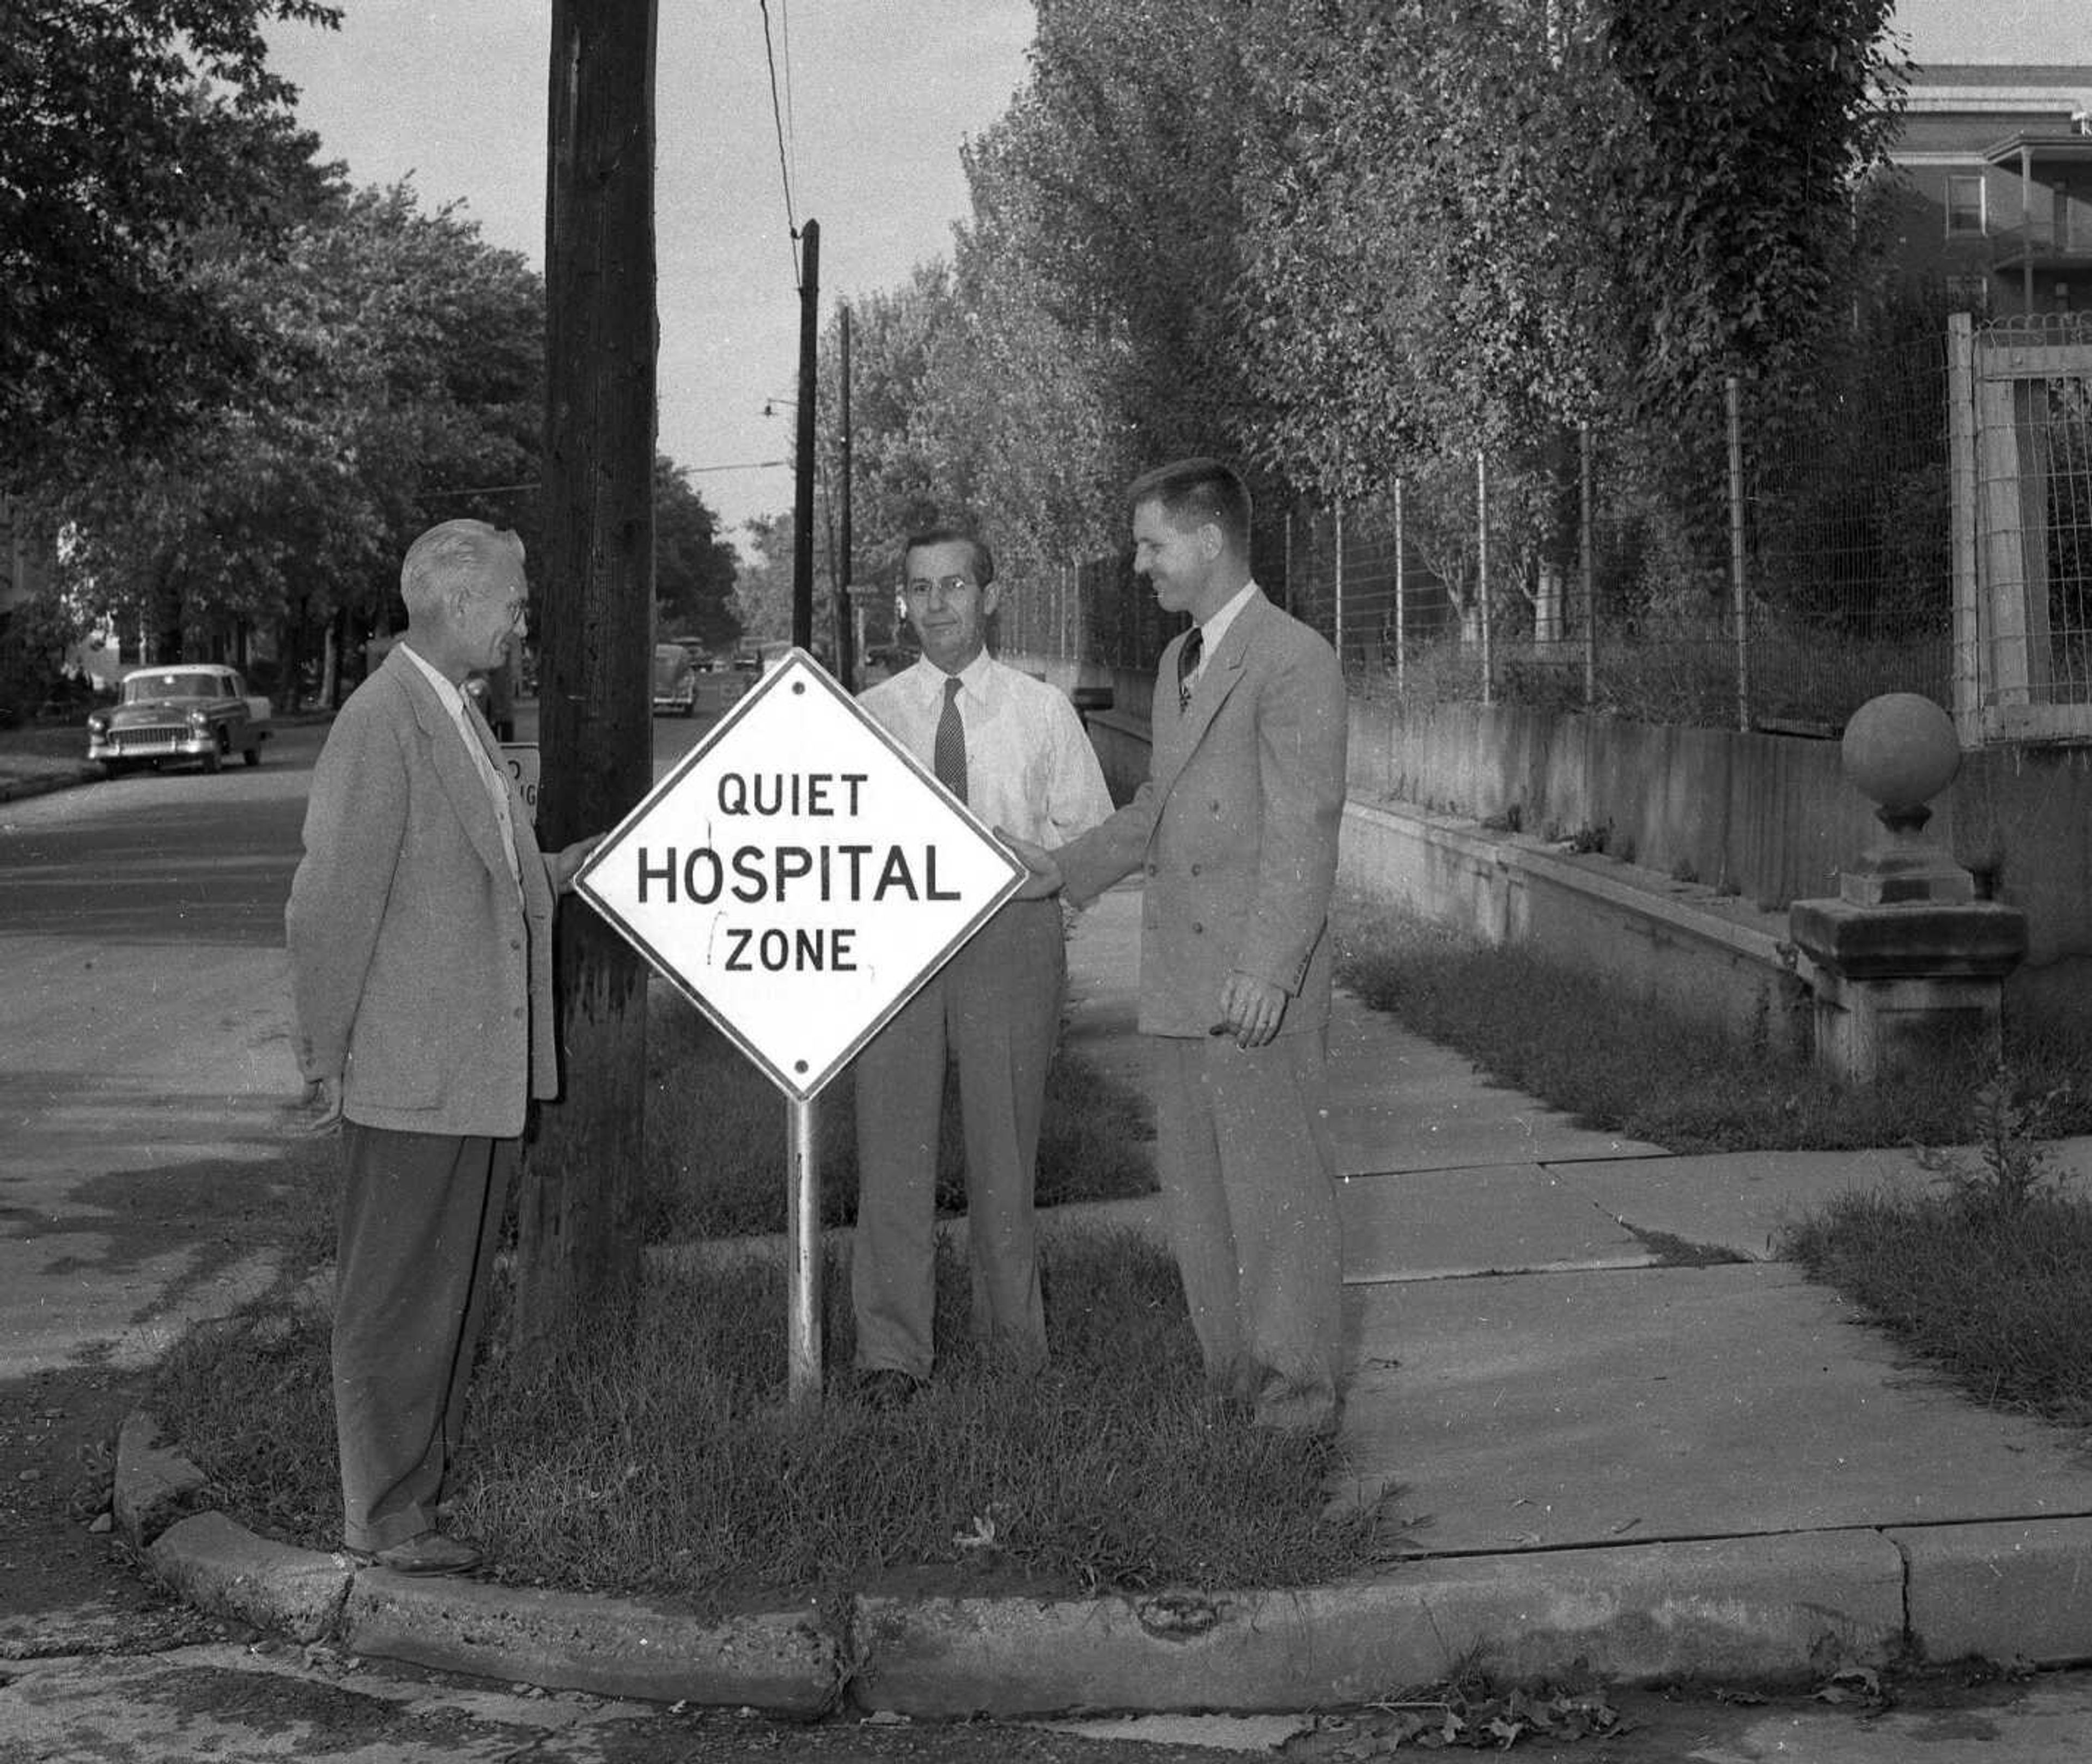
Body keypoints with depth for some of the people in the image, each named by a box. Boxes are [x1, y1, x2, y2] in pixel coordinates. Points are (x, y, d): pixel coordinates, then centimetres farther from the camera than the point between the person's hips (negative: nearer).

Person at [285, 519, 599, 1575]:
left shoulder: (458, 718, 13)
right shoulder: (380, 725, -16)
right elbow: (328, 909, -16)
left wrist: (579, 865, 8)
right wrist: (324, 1061, -13)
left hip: (484, 1071, 9)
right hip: (410, 1074, -9)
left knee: (456, 1289, 16)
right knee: (395, 1300, 1)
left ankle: (429, 1481, 27)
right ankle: (383, 1518, 10)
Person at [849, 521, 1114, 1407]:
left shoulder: (1042, 711, 7)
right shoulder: (866, 716, 8)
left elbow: (1092, 831, 9)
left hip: (1010, 928, 0)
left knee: (1004, 1143, 7)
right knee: (893, 1142, -3)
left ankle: (1013, 1337, 20)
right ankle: (891, 1351, 4)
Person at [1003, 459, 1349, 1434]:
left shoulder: (1294, 661, -11)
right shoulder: (1179, 660, 18)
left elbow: (1304, 829, -17)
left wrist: (1268, 967, -24)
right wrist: (1068, 867, 15)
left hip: (1257, 985, -9)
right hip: (1179, 979, 9)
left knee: (1277, 1188, -1)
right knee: (1196, 1189, 13)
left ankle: (1299, 1392, 8)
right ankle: (1232, 1378, 22)